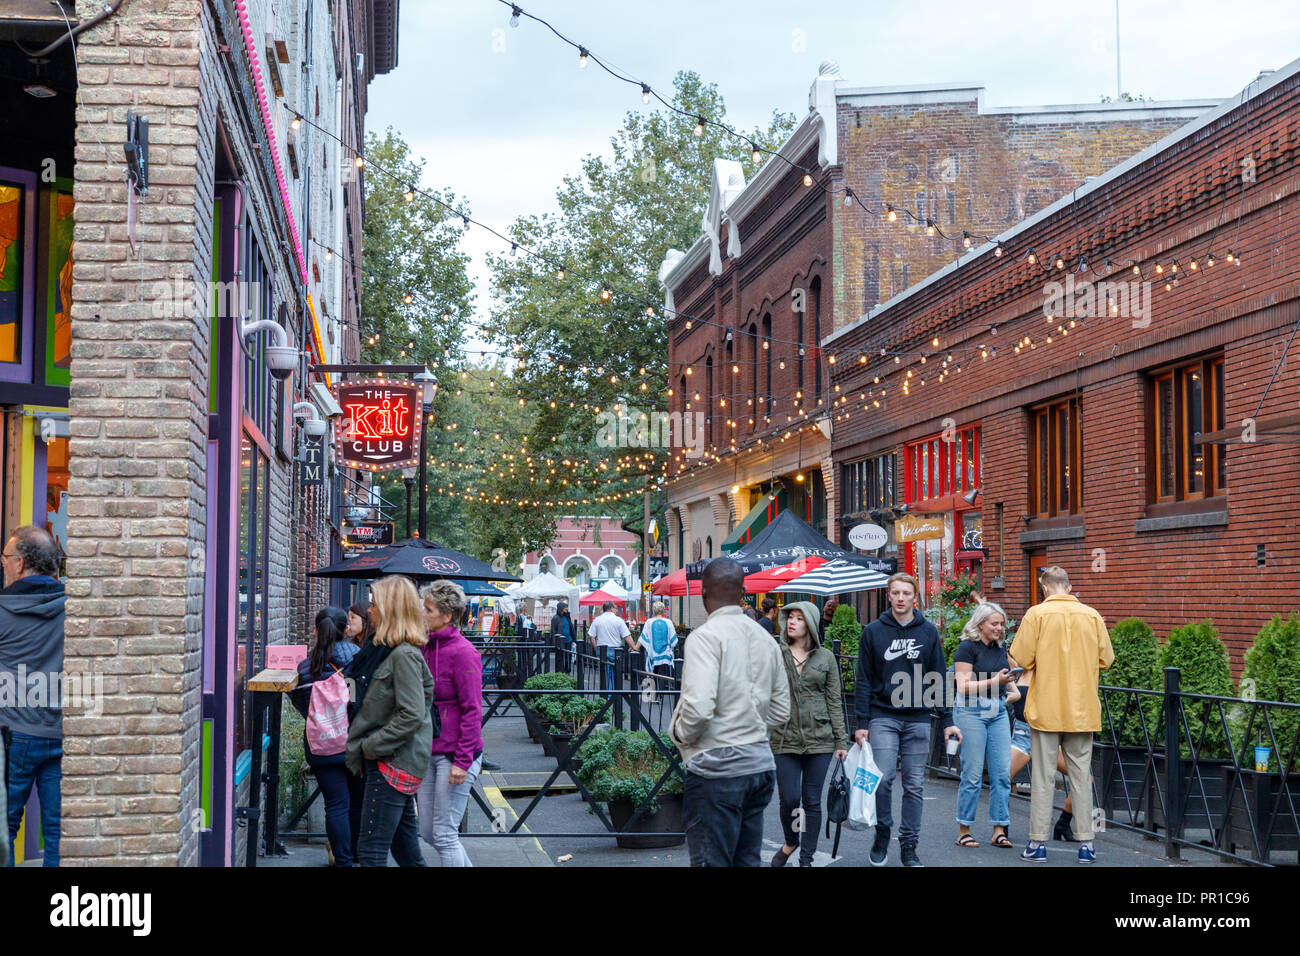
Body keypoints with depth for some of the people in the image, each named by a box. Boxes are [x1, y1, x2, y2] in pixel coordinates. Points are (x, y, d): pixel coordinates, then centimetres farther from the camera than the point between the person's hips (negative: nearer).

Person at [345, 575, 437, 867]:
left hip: (393, 765, -10)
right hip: (397, 761, 10)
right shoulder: (396, 651, 12)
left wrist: (372, 745, -15)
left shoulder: (404, 655, -18)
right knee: (405, 846, 18)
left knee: (371, 849, -9)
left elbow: (412, 715, -23)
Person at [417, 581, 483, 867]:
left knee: (444, 834, -5)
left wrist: (462, 761, -19)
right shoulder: (426, 648, 9)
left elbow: (472, 710, -16)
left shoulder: (462, 652, -15)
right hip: (429, 752, 8)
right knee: (427, 832, 12)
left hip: (454, 754, -8)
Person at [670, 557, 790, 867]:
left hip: (717, 768, -8)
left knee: (711, 861, -3)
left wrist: (680, 734, -4)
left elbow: (699, 707, -22)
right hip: (760, 764, 8)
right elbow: (781, 710, 18)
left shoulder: (705, 636, -12)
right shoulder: (765, 638, 12)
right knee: (748, 861, 13)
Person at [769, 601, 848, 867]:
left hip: (819, 740, 1)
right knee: (789, 799, -4)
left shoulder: (825, 658, 5)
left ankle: (806, 859, 15)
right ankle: (790, 842, 25)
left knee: (812, 801, 4)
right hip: (785, 739, -1)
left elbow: (834, 701, 7)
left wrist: (841, 740, 3)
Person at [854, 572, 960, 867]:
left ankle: (909, 846, 13)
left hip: (918, 719, 2)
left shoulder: (929, 632, 6)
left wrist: (947, 720, 4)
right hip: (883, 718, -1)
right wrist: (862, 723, -2)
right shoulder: (873, 632, 2)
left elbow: (939, 678, 9)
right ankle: (882, 833, 9)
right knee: (883, 778, -13)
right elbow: (864, 680, 3)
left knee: (915, 785, 3)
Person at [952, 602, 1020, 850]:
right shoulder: (967, 647, -7)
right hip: (971, 711, -6)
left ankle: (999, 830, 7)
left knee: (1002, 773, 1)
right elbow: (964, 686, -12)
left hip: (998, 711, 6)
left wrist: (1014, 689, 11)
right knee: (972, 774, -4)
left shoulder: (1001, 648, 14)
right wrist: (994, 681, -20)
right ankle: (964, 830, 7)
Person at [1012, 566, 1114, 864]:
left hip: (1045, 710, -2)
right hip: (1082, 711, 2)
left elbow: (1023, 660, -10)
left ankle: (1038, 843, 6)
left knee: (1043, 777, 3)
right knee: (1081, 776, 9)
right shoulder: (1092, 616, 1)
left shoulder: (1037, 614, -7)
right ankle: (1085, 843, 10)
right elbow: (1106, 659, 6)